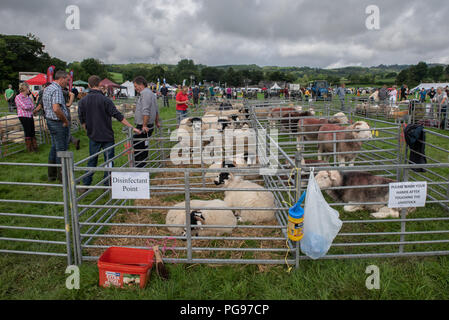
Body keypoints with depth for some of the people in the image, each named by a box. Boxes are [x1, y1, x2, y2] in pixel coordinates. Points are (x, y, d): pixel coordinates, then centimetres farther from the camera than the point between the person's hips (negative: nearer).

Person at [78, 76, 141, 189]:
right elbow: (118, 116, -14)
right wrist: (132, 127, -10)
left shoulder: (82, 101, 0)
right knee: (108, 161, 6)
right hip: (107, 136, -4)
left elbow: (82, 120, 7)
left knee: (92, 161, 15)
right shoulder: (105, 100, -14)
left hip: (93, 137, 4)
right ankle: (108, 186, 9)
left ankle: (85, 185, 18)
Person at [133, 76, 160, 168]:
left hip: (143, 127, -10)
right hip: (149, 126, 10)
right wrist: (157, 123, 34)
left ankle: (139, 167, -5)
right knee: (143, 148, 13)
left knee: (138, 148, -7)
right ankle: (142, 166, 18)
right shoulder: (151, 93, 19)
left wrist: (144, 125, -22)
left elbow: (145, 111, -22)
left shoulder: (145, 93, -13)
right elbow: (156, 110, 26)